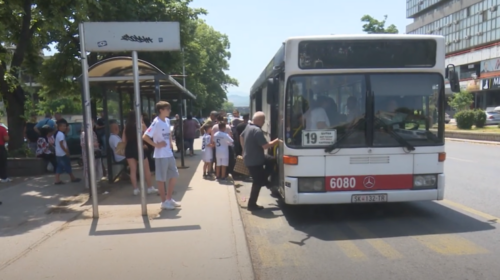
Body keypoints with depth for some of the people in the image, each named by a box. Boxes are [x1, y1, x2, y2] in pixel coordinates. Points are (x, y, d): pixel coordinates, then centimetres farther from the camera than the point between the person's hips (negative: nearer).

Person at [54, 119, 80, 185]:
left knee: (59, 167, 9)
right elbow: (61, 145, -23)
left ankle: (57, 180, 7)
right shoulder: (61, 134, -18)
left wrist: (66, 151, 18)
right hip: (62, 154, -10)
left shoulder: (58, 134, 14)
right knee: (67, 166, 2)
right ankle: (73, 178, 12)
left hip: (59, 154, 10)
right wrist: (67, 152, -18)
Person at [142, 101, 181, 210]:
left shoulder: (167, 121, 8)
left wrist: (170, 141, 10)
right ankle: (164, 202, 15)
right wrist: (156, 145, -18)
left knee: (174, 175, 13)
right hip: (161, 155, -8)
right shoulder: (156, 123, -16)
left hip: (169, 154, 8)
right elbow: (145, 137, -21)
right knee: (161, 179, 4)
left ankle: (169, 198, 27)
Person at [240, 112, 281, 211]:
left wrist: (246, 149, 29)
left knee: (271, 160, 22)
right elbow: (265, 146, -27)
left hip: (249, 158, 10)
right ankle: (252, 205, 9)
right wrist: (276, 141, -12)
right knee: (257, 182, 1)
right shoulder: (257, 130, -26)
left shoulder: (248, 127, 5)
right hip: (254, 161, -10)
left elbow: (241, 137, 23)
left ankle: (264, 180, 25)